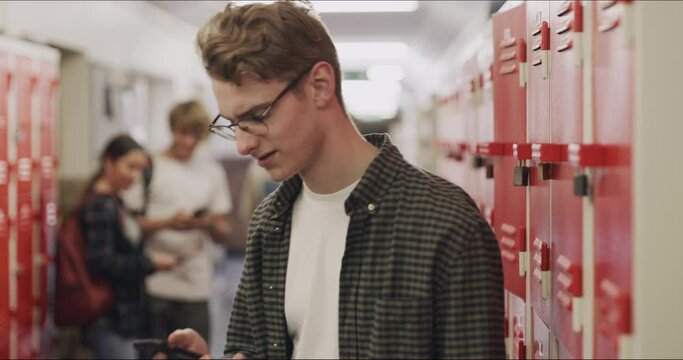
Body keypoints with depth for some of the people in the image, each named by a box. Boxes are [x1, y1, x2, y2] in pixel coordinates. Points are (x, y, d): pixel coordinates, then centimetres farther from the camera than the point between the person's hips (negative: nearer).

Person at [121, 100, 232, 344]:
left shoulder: (212, 172, 13)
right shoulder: (149, 167, 3)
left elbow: (223, 233, 13)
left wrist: (209, 224, -10)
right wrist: (167, 223, -15)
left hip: (197, 287, 2)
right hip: (155, 284, -2)